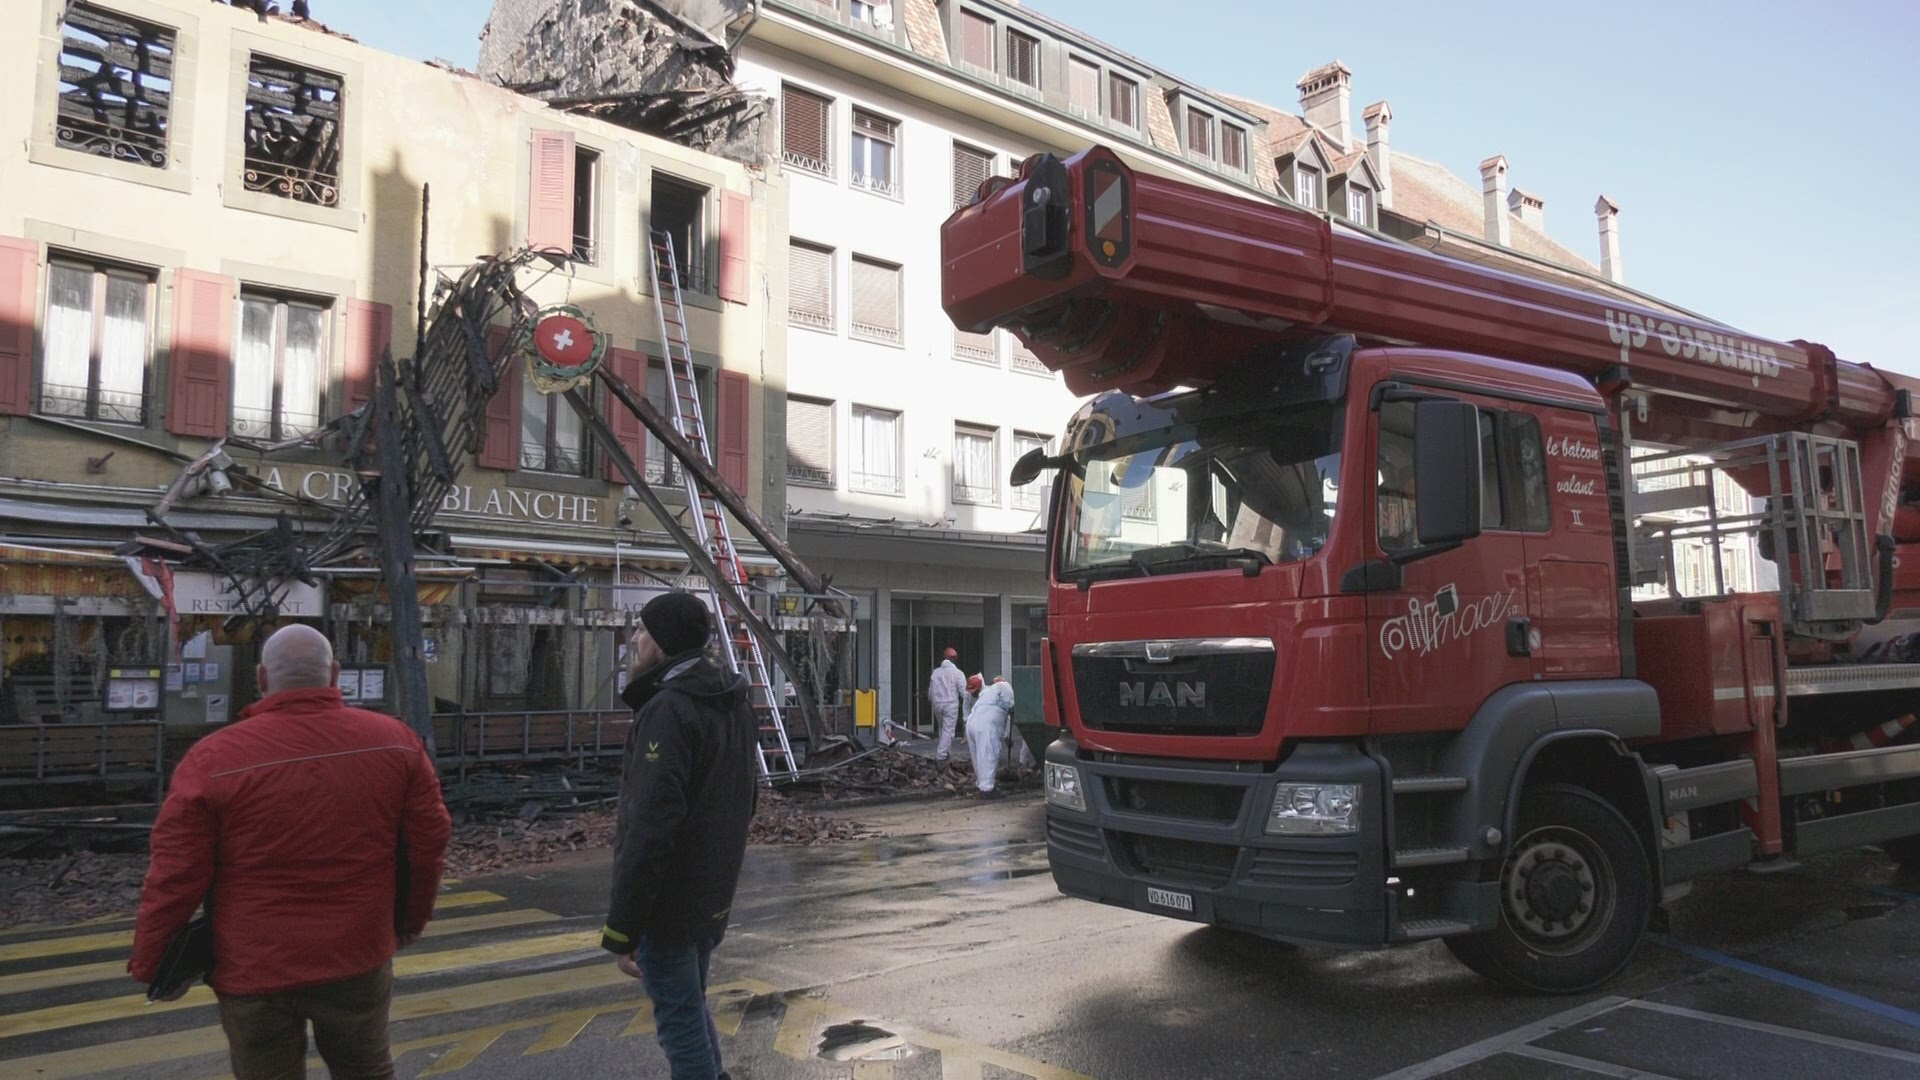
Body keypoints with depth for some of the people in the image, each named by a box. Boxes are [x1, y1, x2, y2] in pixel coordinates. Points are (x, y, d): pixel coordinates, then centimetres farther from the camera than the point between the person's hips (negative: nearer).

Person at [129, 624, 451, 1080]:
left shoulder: (214, 759, -11)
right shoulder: (395, 741, -4)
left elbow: (175, 876, -9)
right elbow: (428, 843, 1)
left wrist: (152, 963, 6)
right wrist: (410, 921, 16)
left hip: (254, 970, -2)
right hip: (359, 957, 2)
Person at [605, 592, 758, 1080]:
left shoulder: (668, 710, -21)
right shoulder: (735, 704, 8)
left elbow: (649, 828, -26)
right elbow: (744, 799, 17)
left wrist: (621, 928, -22)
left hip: (670, 902, -9)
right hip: (713, 896, 9)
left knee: (679, 1020, 4)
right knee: (691, 1005, 23)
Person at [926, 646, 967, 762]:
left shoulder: (936, 672, 7)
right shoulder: (957, 672, -5)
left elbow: (930, 691, 13)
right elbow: (964, 691, -8)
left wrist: (932, 699, 33)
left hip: (937, 704, 4)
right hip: (951, 705, -4)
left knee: (942, 728, 19)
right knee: (948, 730, -3)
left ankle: (946, 751, 23)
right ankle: (941, 755, -10)